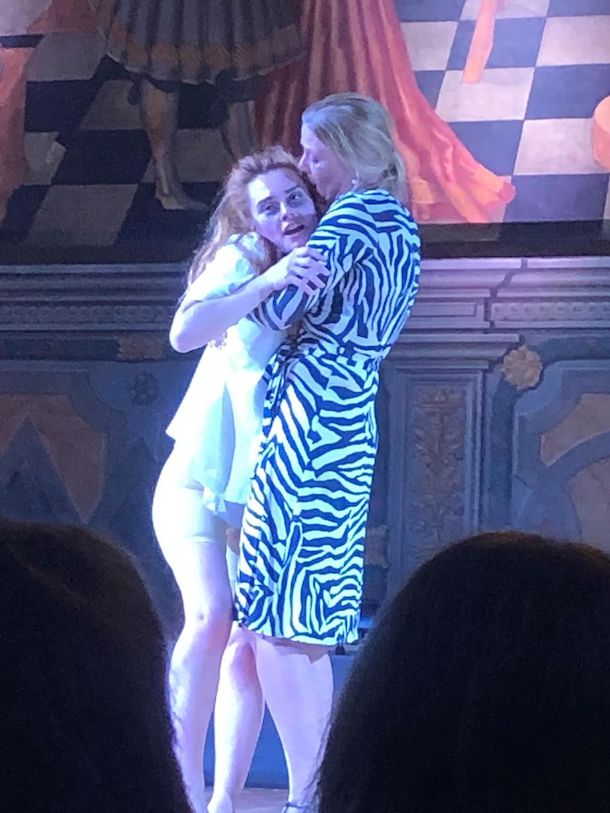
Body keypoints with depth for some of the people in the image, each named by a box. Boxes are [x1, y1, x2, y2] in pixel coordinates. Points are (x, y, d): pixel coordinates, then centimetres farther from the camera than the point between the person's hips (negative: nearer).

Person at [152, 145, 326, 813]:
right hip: (198, 481, -5)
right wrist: (267, 280, -34)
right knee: (210, 615, -21)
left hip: (263, 493, 5)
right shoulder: (241, 257, -10)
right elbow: (184, 332, -25)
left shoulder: (329, 269, 7)